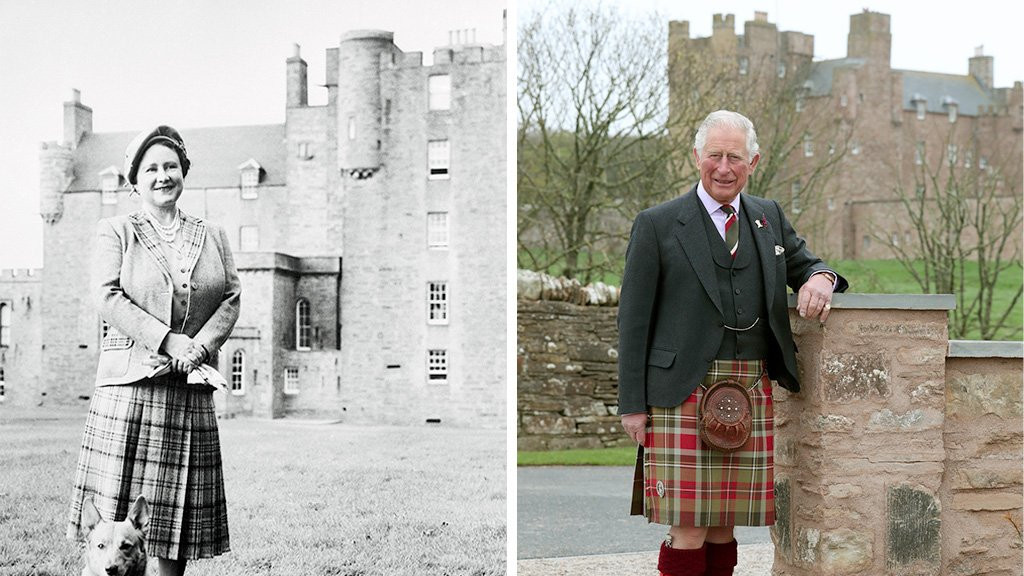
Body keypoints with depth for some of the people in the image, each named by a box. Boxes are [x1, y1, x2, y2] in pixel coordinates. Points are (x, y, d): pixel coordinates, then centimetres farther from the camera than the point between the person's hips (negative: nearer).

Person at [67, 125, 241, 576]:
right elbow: (108, 297, -5)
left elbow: (232, 298, 9)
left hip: (191, 388, 3)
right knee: (116, 522, -6)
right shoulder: (115, 231, 8)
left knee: (179, 508, 4)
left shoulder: (213, 236, 18)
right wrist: (168, 340, -15)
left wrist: (199, 346, -9)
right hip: (130, 382, -3)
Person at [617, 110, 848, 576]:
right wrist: (633, 404, -5)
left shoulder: (769, 217, 16)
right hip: (682, 393, -4)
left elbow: (805, 265, 26)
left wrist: (819, 279, -2)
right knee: (688, 525, -6)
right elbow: (634, 320, 1)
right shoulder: (657, 225, 2)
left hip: (750, 394, 4)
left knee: (724, 521, 8)